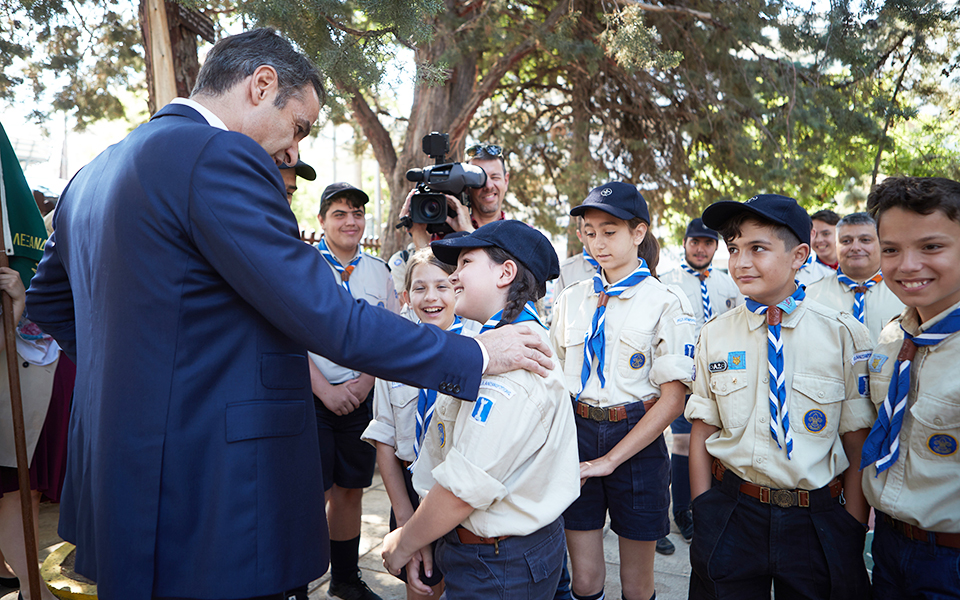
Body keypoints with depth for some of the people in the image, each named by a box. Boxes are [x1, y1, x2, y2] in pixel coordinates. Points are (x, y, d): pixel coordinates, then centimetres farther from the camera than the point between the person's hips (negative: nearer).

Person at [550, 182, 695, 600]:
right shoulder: (571, 300, 6)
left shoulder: (667, 303, -6)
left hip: (635, 441, -3)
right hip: (576, 432, 3)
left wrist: (610, 459, -14)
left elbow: (672, 399, -10)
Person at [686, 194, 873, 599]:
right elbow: (702, 433, 2)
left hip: (819, 522, -1)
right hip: (732, 515, 1)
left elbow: (857, 441, -3)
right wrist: (704, 519, -1)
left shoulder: (844, 334, -6)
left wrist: (853, 529, -5)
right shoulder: (714, 336, -1)